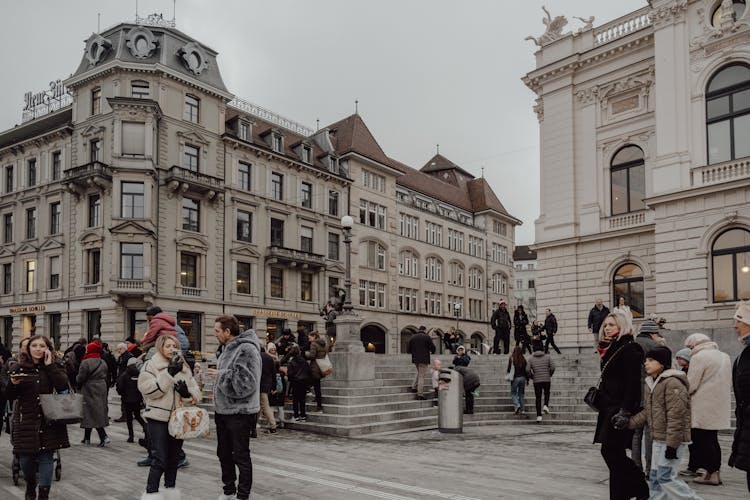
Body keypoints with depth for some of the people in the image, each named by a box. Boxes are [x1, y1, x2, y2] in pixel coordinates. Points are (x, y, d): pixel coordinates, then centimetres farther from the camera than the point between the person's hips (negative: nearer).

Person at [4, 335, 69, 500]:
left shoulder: (54, 367, 4)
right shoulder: (18, 368, 3)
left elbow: (63, 387, -13)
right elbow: (10, 397, 3)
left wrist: (49, 365, -13)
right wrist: (13, 383, -18)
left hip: (48, 420, 0)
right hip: (25, 420, 1)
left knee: (46, 457, -1)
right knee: (26, 457, 5)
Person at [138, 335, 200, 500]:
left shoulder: (184, 367, 12)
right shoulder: (150, 365, -2)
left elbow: (196, 394, 9)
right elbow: (148, 389, -16)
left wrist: (187, 393, -13)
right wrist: (169, 373, -20)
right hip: (158, 418, -5)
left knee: (173, 458, 14)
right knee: (159, 460, -8)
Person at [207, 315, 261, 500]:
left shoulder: (247, 349, -19)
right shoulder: (227, 349, 11)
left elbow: (245, 382, -25)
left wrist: (220, 374, -16)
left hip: (240, 413, -9)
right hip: (223, 411, 9)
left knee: (241, 457, 2)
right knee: (224, 453, 18)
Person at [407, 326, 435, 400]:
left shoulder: (413, 337, 6)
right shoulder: (427, 337, -6)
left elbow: (408, 349, 6)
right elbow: (432, 347, -6)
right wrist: (432, 352, 16)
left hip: (415, 358, 4)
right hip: (424, 359, -4)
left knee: (419, 372, 27)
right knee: (421, 376, -2)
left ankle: (414, 387, 18)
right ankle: (420, 394, -4)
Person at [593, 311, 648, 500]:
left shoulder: (630, 349, -10)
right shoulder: (610, 350, 16)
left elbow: (633, 383, -18)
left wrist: (625, 411, -24)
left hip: (620, 407, -9)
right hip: (609, 407, 9)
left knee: (611, 451, -9)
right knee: (614, 453, 9)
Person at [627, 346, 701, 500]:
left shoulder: (672, 383, -18)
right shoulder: (649, 384, 12)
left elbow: (676, 417, -21)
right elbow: (646, 412, 16)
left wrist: (672, 444, -23)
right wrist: (628, 422, 4)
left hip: (673, 440, -9)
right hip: (658, 439, 9)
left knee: (665, 477, -9)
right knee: (654, 476, 11)